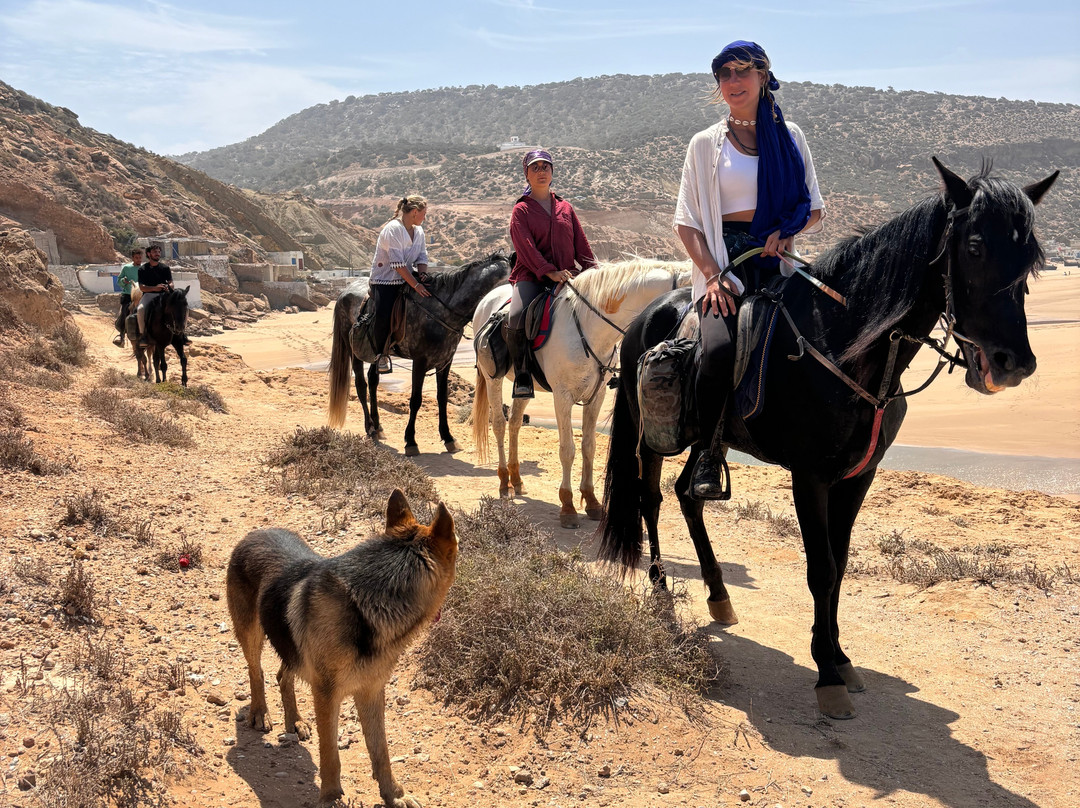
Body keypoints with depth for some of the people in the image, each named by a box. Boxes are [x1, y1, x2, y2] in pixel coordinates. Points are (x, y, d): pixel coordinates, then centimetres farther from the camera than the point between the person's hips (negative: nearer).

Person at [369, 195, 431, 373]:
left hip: (408, 277, 8)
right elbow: (397, 263, -24)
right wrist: (415, 285, -26)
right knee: (383, 315, -29)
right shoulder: (393, 229, -18)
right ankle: (382, 354, -5)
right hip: (385, 280, -8)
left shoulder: (419, 231, 8)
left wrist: (422, 275, -14)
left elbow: (422, 257, 8)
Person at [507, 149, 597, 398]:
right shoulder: (521, 210, 6)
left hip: (566, 275, 4)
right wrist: (550, 272, -22)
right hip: (531, 277, -4)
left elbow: (581, 244, 14)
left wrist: (592, 269, -5)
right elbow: (526, 247, -8)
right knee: (517, 319, -31)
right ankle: (522, 376, -14)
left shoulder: (565, 207, 19)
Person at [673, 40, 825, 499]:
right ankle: (708, 456, -14)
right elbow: (686, 222, 3)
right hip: (724, 259, -3)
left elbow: (815, 208, 16)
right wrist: (712, 274, -12)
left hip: (777, 259, 3)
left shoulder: (790, 137, 13)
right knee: (720, 347, -30)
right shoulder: (706, 143, 8)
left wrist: (788, 230, -8)